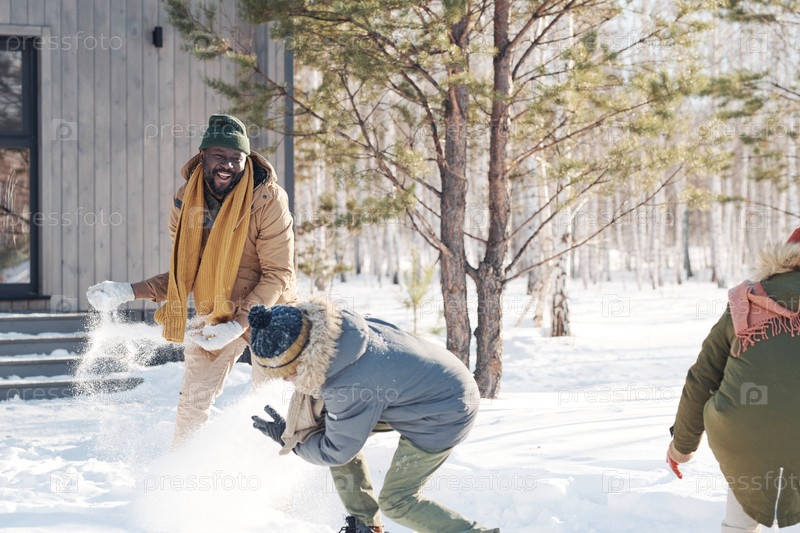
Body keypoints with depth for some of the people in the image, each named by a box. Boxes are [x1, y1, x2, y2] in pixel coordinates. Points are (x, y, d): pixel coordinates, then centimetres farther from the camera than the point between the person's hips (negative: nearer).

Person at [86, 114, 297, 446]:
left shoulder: (268, 199, -21)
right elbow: (181, 275, 4)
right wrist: (129, 292, -10)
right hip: (214, 315, 4)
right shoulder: (185, 201, -6)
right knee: (193, 401, 5)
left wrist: (238, 326, -27)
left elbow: (278, 274, -18)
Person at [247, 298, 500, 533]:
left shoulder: (352, 385, -35)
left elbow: (337, 452, -18)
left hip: (445, 414, -9)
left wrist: (287, 436, -3)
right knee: (332, 428, 5)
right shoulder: (332, 327, -14)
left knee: (396, 501, -4)